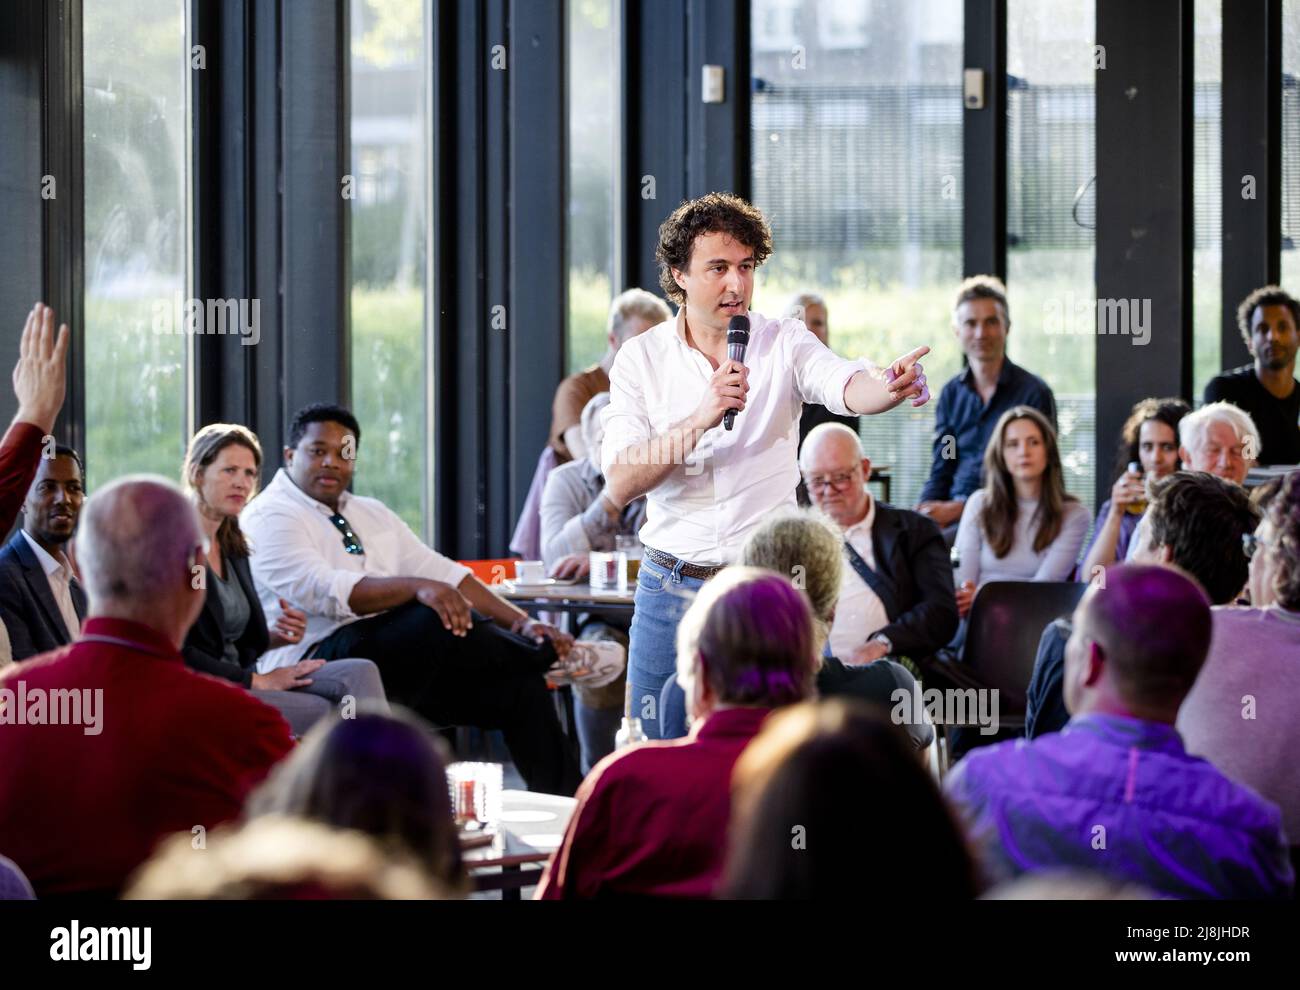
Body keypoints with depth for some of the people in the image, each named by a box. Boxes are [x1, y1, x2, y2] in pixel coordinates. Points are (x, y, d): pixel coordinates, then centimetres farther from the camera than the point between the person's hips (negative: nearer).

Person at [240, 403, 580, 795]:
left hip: (402, 664, 8)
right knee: (438, 618, -29)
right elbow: (324, 591, -21)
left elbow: (441, 572, 16)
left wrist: (519, 622, 2)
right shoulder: (269, 517, -4)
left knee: (519, 684, -11)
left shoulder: (372, 514, 22)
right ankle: (546, 655, -5)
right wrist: (418, 587, -33)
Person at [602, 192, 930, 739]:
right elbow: (620, 483, -10)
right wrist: (701, 420, -23)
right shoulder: (641, 358, 0)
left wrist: (889, 385, -45)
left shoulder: (785, 343, -1)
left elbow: (847, 387, -22)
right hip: (671, 585, 1)